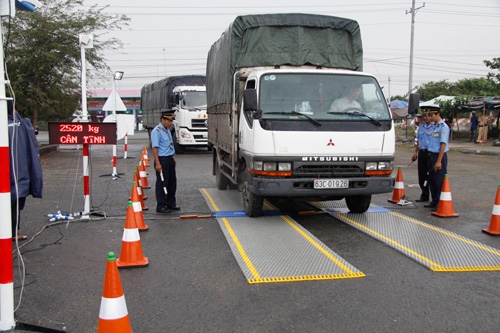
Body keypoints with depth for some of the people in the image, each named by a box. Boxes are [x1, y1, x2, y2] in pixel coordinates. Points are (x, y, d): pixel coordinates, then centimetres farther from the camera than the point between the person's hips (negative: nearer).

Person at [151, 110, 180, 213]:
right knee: (162, 183, -3)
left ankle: (171, 204, 27)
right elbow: (155, 147, -19)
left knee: (172, 182, 15)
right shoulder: (157, 131, -14)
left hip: (169, 159, 9)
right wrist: (158, 163, -24)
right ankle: (161, 207, 5)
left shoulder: (167, 130, 14)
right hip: (162, 159, -9)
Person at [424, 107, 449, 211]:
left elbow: (443, 145, -19)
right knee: (432, 180, 14)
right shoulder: (434, 126, 13)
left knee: (439, 181, -3)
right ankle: (434, 201, 25)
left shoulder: (443, 127, -14)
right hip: (431, 155, 9)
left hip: (439, 156, -9)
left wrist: (439, 161, -22)